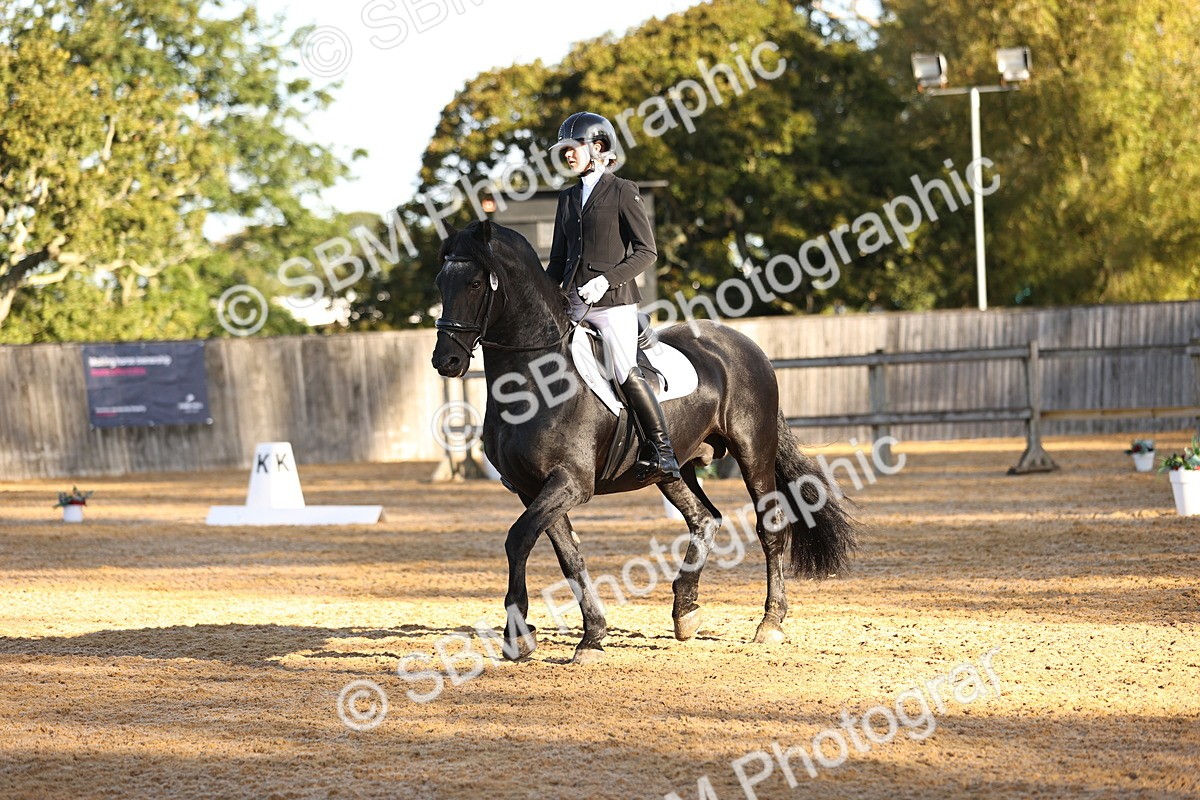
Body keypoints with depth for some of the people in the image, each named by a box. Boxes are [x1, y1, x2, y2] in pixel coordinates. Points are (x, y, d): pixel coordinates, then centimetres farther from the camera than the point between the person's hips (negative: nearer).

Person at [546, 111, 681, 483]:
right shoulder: (568, 198, 17)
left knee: (626, 372, -16)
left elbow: (646, 251, -6)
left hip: (613, 300, -7)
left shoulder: (622, 192, -2)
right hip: (574, 304, 7)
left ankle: (662, 453, -12)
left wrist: (607, 279, -17)